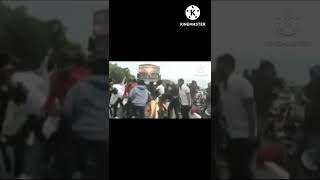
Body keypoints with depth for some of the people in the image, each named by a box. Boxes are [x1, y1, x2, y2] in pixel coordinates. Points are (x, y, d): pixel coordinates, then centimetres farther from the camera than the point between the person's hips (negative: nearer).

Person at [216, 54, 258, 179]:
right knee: (234, 169, 13)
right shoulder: (222, 84, 6)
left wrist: (252, 134, -18)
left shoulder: (241, 83, -15)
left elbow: (250, 110, -16)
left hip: (244, 135, -7)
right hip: (231, 135, 7)